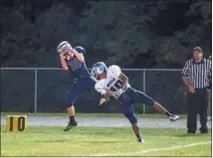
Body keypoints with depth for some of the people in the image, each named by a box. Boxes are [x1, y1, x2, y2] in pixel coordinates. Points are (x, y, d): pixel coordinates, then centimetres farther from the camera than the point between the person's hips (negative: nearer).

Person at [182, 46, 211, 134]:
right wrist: (189, 85, -8)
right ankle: (191, 128, 3)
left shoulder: (208, 63, 1)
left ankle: (204, 127, 14)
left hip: (204, 90, 0)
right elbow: (184, 76, 6)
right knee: (191, 110, -2)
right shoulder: (188, 63, 2)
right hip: (192, 90, 0)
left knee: (203, 110, 5)